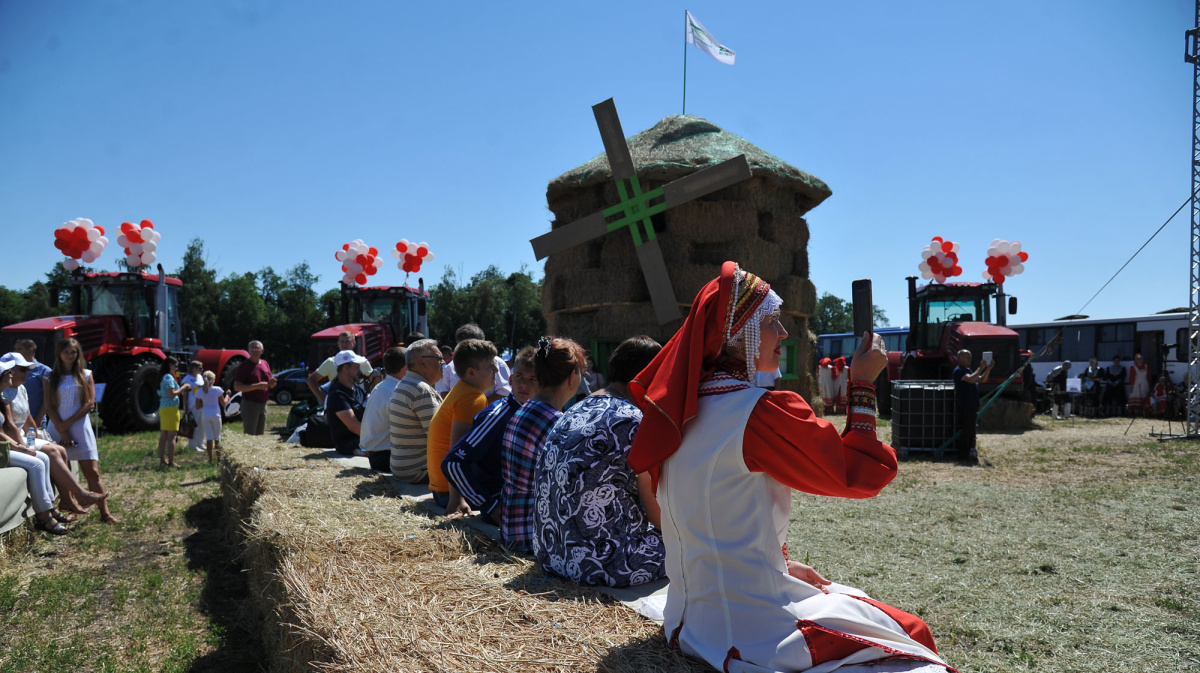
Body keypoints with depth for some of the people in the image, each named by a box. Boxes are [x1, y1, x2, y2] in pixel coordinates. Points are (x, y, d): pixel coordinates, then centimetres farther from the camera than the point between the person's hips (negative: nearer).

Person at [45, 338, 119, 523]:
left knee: (92, 471, -7)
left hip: (80, 426, -1)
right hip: (58, 428, 1)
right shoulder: (51, 377, 8)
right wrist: (61, 430, -8)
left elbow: (90, 403, -1)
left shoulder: (85, 375, 7)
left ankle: (105, 513, -9)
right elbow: (48, 406, 2)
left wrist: (68, 423, -8)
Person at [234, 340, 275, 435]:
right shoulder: (244, 366, -8)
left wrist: (272, 382, -8)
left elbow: (271, 385, 18)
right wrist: (257, 386, -23)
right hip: (250, 403, -7)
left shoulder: (265, 364, 11)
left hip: (263, 403, 7)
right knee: (249, 434, -6)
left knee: (260, 434, 13)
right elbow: (237, 387, -16)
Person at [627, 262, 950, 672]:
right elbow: (860, 475, -11)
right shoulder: (764, 412, -21)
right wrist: (863, 383, -4)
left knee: (848, 598, 27)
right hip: (752, 632, -8)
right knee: (911, 631, 8)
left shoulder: (680, 411, 4)